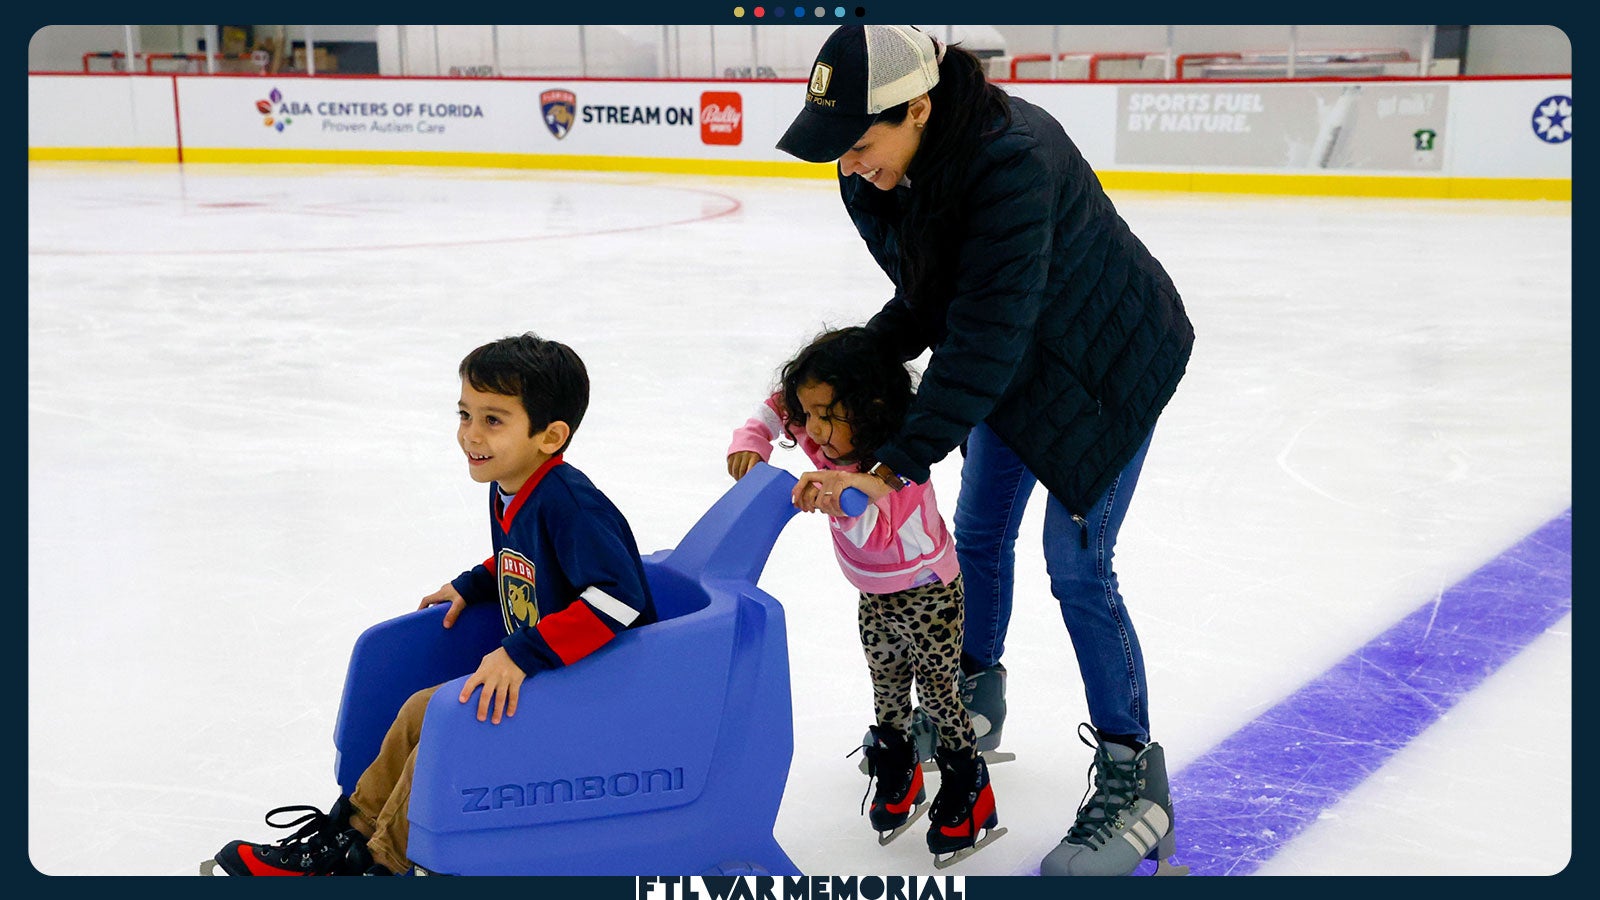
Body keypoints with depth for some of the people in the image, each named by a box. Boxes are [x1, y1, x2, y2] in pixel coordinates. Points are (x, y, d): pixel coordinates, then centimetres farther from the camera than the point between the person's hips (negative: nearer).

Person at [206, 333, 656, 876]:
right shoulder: (506, 493, 3)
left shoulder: (567, 502, -26)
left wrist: (525, 652, -39)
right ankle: (350, 829, 21)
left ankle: (378, 861, 4)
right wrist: (474, 585, 14)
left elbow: (620, 597, -38)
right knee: (422, 709, 9)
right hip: (537, 679, 10)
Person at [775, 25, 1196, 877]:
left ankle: (1132, 782, 2)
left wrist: (897, 464, -40)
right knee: (978, 533, 14)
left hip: (1108, 361, -8)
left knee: (1076, 562, -9)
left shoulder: (1011, 162, -38)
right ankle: (973, 705, 36)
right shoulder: (882, 172, -13)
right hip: (1014, 360, 8)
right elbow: (926, 301, -1)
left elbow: (985, 337, -40)